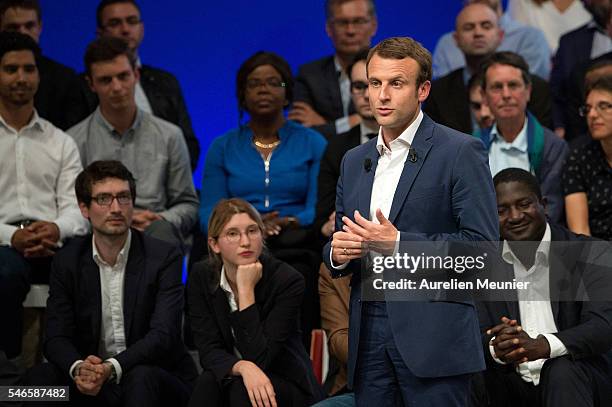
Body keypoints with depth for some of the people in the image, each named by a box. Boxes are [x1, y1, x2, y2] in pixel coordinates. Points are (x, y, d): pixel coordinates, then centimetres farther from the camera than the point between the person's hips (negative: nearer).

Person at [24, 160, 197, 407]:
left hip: (156, 379, -2)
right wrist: (78, 368, -29)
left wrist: (111, 368, -35)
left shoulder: (163, 258, -7)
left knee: (142, 377, -36)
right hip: (93, 385, 2)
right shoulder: (67, 261, 3)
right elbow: (56, 337, -4)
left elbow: (163, 334, -17)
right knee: (40, 377, -25)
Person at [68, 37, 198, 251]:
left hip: (157, 230, 2)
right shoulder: (75, 141, 11)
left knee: (162, 231, -38)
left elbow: (188, 204, 19)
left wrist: (161, 219, -3)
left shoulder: (169, 135, 17)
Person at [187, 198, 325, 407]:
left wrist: (246, 290, -28)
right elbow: (209, 351, -11)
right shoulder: (201, 277, -6)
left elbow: (259, 358, -24)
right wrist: (243, 367, -33)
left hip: (286, 386, -3)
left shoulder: (287, 280, -18)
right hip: (236, 380, 3)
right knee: (209, 383, -30)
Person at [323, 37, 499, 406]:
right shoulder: (354, 161, 17)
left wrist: (397, 243, -17)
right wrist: (337, 252, -1)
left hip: (433, 336, -6)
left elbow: (482, 244, -11)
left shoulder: (461, 152, -4)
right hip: (368, 332, 6)